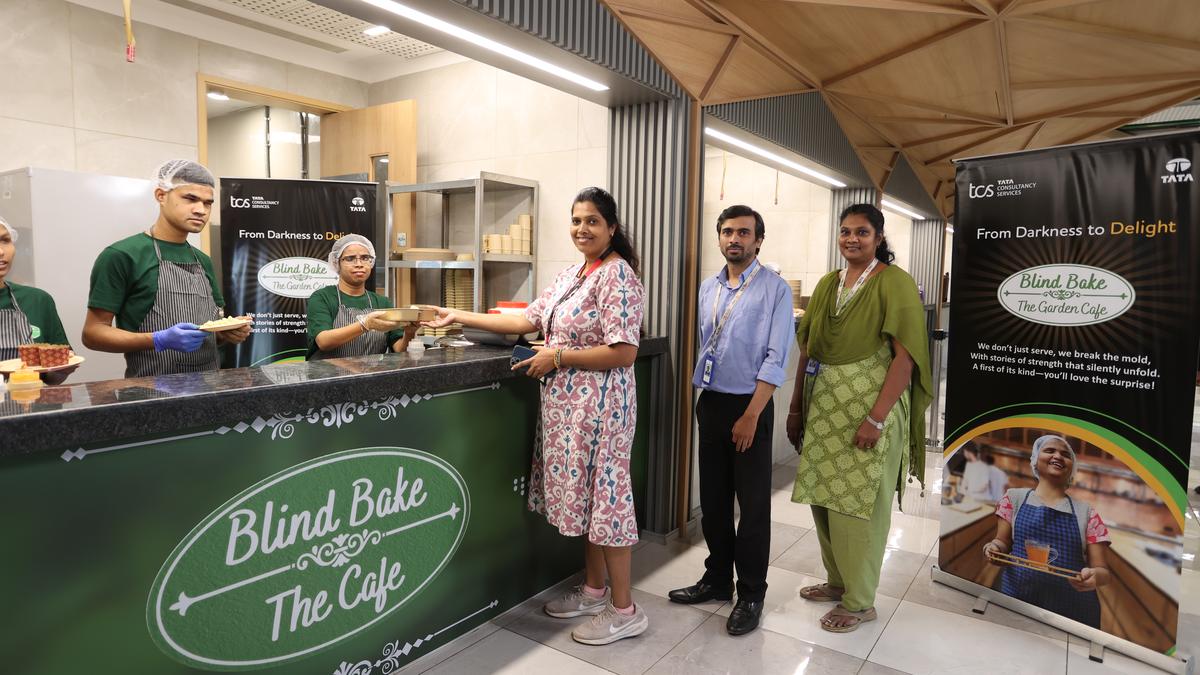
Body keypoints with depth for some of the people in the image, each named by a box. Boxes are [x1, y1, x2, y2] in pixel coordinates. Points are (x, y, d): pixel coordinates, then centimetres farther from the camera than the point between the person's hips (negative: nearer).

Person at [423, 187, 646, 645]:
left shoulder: (618, 275, -14)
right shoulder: (571, 274, 13)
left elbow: (623, 352, -21)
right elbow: (528, 319, 13)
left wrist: (557, 356, -17)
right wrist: (459, 317, 13)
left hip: (598, 402, -9)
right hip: (567, 400, 9)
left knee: (604, 493, -1)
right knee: (583, 493, 15)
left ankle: (624, 610, 14)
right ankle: (595, 590, 32)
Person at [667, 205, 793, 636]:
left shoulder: (775, 290, -9)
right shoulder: (708, 288, 8)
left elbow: (776, 358, -13)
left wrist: (751, 415, -17)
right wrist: (702, 394, 10)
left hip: (750, 405, -5)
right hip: (710, 402, 6)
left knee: (753, 504, 4)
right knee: (713, 499, 14)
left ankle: (751, 594, 19)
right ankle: (717, 579, 31)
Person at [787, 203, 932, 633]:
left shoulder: (894, 282, -9)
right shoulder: (827, 284, 10)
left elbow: (906, 355, -15)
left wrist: (876, 417, -21)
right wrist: (796, 407, 8)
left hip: (869, 408, -6)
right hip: (824, 406, 6)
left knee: (859, 502, 3)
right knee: (823, 496, 13)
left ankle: (860, 601, 21)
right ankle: (837, 580, 34)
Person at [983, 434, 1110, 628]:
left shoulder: (1085, 511, 9)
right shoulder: (1015, 497, 8)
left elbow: (1102, 570, 7)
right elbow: (1003, 543, 12)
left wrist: (1094, 576, -16)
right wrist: (994, 547, -11)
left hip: (1072, 607, 1)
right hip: (1017, 600, -1)